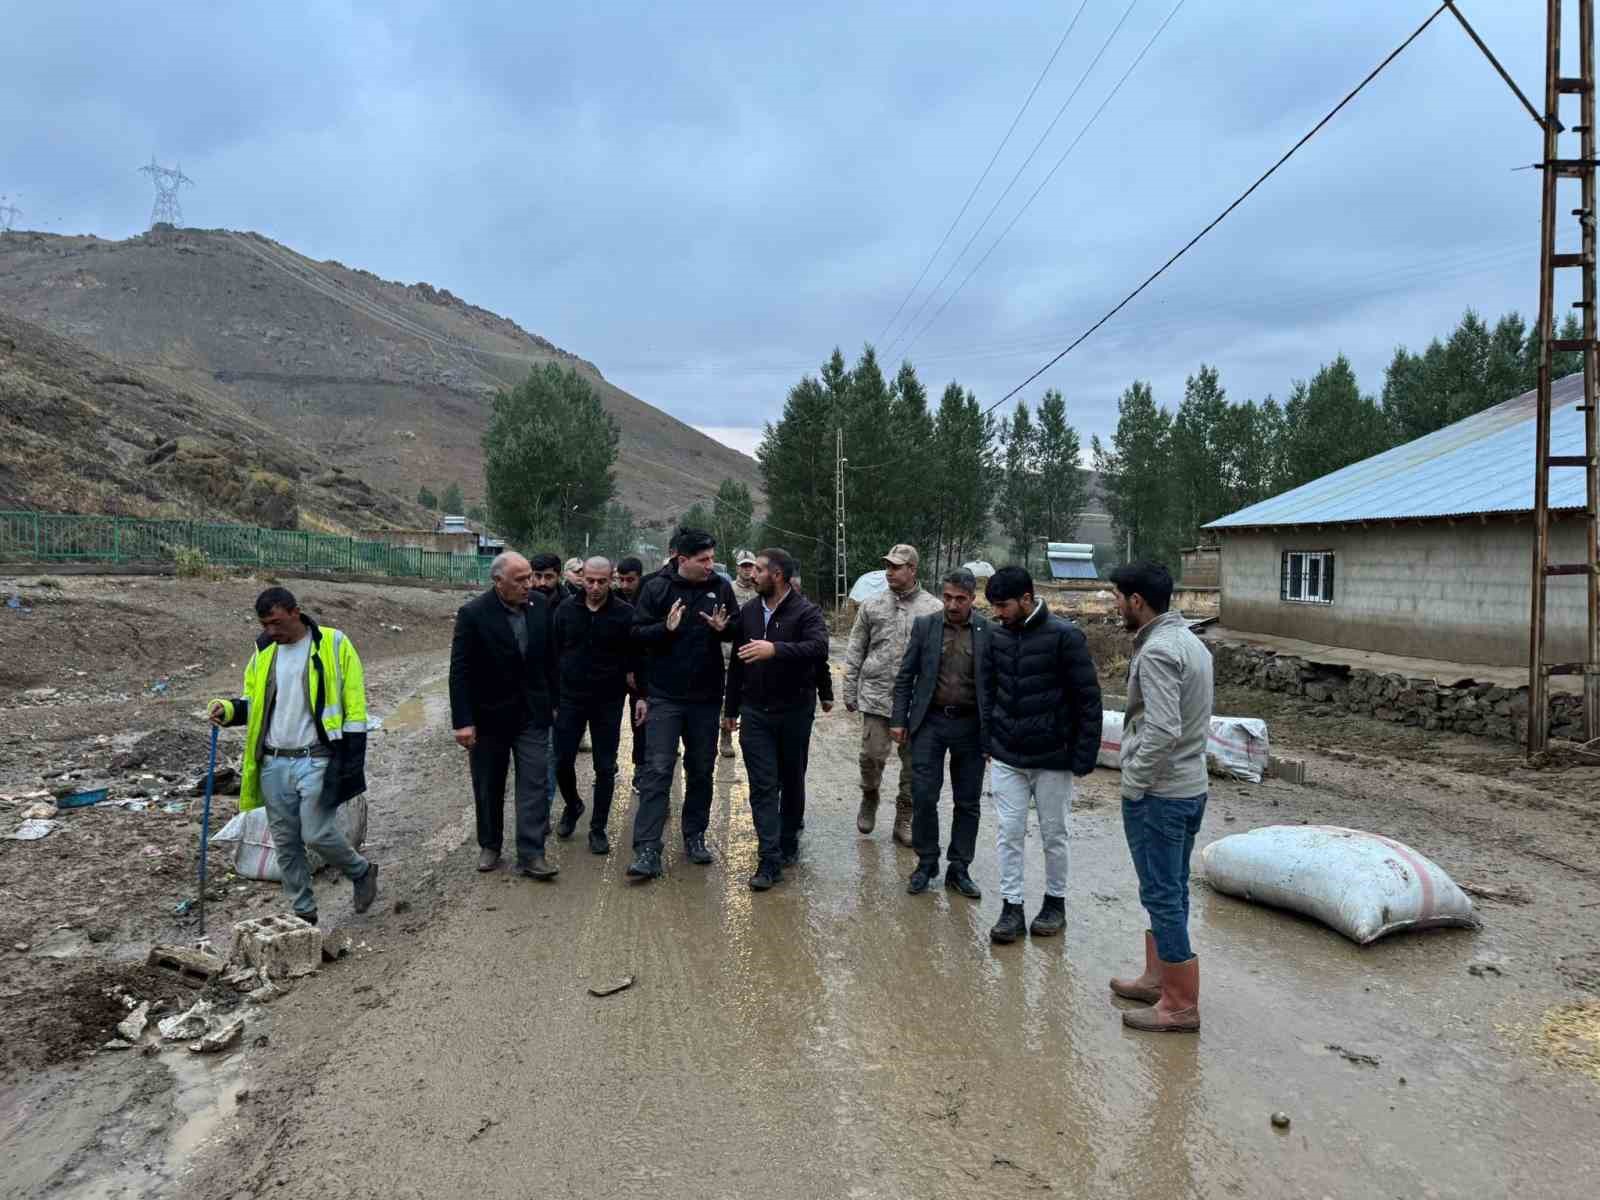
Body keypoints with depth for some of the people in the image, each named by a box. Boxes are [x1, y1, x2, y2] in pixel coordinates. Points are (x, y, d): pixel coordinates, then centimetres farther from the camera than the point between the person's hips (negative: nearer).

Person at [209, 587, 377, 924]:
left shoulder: (334, 645, -6)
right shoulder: (264, 653, 8)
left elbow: (355, 706, -6)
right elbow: (253, 702, 20)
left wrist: (352, 760, -11)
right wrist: (229, 710, -4)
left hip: (316, 761, -5)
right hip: (274, 764, 5)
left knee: (317, 834, -8)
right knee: (285, 843, 10)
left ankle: (362, 872, 20)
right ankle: (303, 913, 24)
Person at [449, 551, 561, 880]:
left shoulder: (541, 605, -4)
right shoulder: (473, 614, -15)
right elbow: (460, 671, -14)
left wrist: (554, 701, 7)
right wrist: (463, 722, -17)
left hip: (532, 714, 2)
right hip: (489, 716, -2)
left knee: (535, 784, -3)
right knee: (489, 788, 13)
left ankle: (531, 855, 1)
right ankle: (489, 846, 31)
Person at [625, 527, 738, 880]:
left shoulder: (721, 588, 2)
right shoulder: (657, 588, -5)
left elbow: (738, 632, 10)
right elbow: (637, 633, -5)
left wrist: (723, 628, -13)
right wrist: (666, 628, -24)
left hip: (706, 697, 3)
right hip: (664, 697, -3)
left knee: (701, 770, 13)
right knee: (657, 771, -6)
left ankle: (694, 837, 29)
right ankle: (647, 850, -5)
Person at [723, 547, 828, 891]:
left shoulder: (806, 612, -10)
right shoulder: (748, 611, 6)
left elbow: (819, 649, -30)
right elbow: (736, 663, 14)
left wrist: (775, 649, -42)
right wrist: (731, 708, 15)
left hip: (794, 711, -3)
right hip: (755, 713, 3)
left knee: (792, 782, 13)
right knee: (763, 785, -2)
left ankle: (788, 844, 32)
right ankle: (770, 859, -1)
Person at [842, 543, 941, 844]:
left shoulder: (934, 610, 1)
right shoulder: (872, 605, 5)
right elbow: (855, 652, 8)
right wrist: (850, 692, 5)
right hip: (876, 695, 0)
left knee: (913, 762, 7)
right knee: (873, 755, -2)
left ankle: (904, 819, 21)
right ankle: (869, 799, 27)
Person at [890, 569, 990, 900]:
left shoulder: (989, 631, -3)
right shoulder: (925, 626, 1)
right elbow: (905, 677, 5)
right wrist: (898, 720, 0)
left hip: (970, 726, 0)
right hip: (930, 722, 0)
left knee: (968, 803, 8)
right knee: (924, 797, 0)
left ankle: (959, 869, 21)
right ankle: (926, 863, 18)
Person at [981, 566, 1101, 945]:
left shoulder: (1065, 636, -15)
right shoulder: (997, 635, 1)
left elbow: (1088, 699, -12)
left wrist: (1084, 755, -13)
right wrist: (987, 739, 8)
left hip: (1052, 759, -4)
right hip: (1006, 757, 4)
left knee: (1053, 834, 11)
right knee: (1008, 833, 5)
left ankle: (1055, 902, 28)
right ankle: (1011, 907, 15)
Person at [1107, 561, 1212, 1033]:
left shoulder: (1157, 652, -21)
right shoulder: (1190, 641, 10)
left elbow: (1162, 731, -28)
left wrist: (1134, 783, -16)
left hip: (1158, 794, -10)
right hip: (1190, 786, 10)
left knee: (1162, 895, 0)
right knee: (1170, 891, 19)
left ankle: (1181, 1005, 9)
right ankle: (1157, 978, 32)